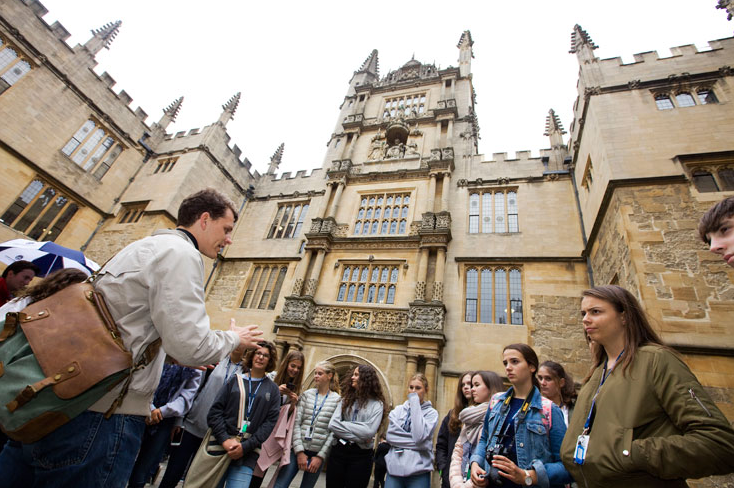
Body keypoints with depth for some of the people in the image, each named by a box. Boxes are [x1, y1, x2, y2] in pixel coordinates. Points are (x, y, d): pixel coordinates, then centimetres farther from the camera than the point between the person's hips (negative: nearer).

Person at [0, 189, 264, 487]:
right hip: (107, 414, -10)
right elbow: (192, 347, -23)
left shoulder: (148, 246, 17)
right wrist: (234, 338, -2)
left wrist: (186, 355, 27)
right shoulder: (181, 253, -16)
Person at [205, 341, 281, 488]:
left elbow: (270, 422, 0)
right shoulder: (235, 380, 7)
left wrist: (245, 447, -10)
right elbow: (215, 411, 1)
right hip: (221, 446, 1)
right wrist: (224, 440, -12)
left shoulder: (273, 390, 6)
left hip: (247, 454, -1)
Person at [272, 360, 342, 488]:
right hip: (298, 449, 1)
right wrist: (299, 451, -9)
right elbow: (296, 423, -2)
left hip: (318, 453, -1)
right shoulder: (307, 394, 3)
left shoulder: (337, 400, -3)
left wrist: (321, 456, -7)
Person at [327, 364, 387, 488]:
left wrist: (344, 425, -12)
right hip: (339, 450, 3)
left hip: (361, 455, -3)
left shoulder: (377, 404, -5)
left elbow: (369, 432, -17)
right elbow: (332, 424, -7)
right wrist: (357, 436, -14)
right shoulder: (346, 399, 6)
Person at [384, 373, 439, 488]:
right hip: (394, 468, 2)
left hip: (418, 471, -2)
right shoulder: (398, 410, 7)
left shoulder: (431, 413, -2)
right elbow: (389, 436, -4)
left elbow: (420, 437, -18)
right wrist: (413, 441, -13)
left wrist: (415, 404, -15)